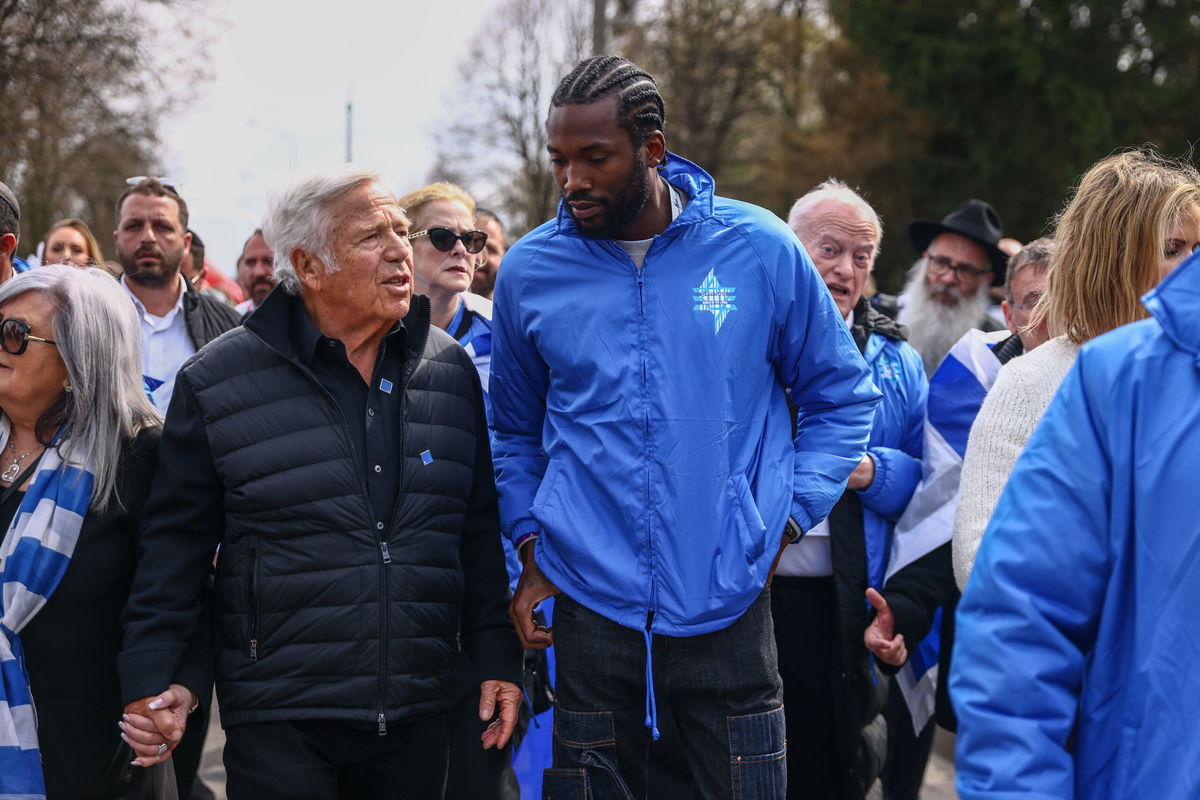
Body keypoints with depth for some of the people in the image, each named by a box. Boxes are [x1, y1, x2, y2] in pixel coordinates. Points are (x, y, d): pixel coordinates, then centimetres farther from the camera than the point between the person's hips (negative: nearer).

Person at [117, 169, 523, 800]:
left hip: (418, 717, 3)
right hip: (277, 720, -3)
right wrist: (148, 680, -3)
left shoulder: (451, 369, 7)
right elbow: (176, 540, 1)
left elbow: (479, 530, 12)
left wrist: (497, 656, 7)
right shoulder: (217, 383, -3)